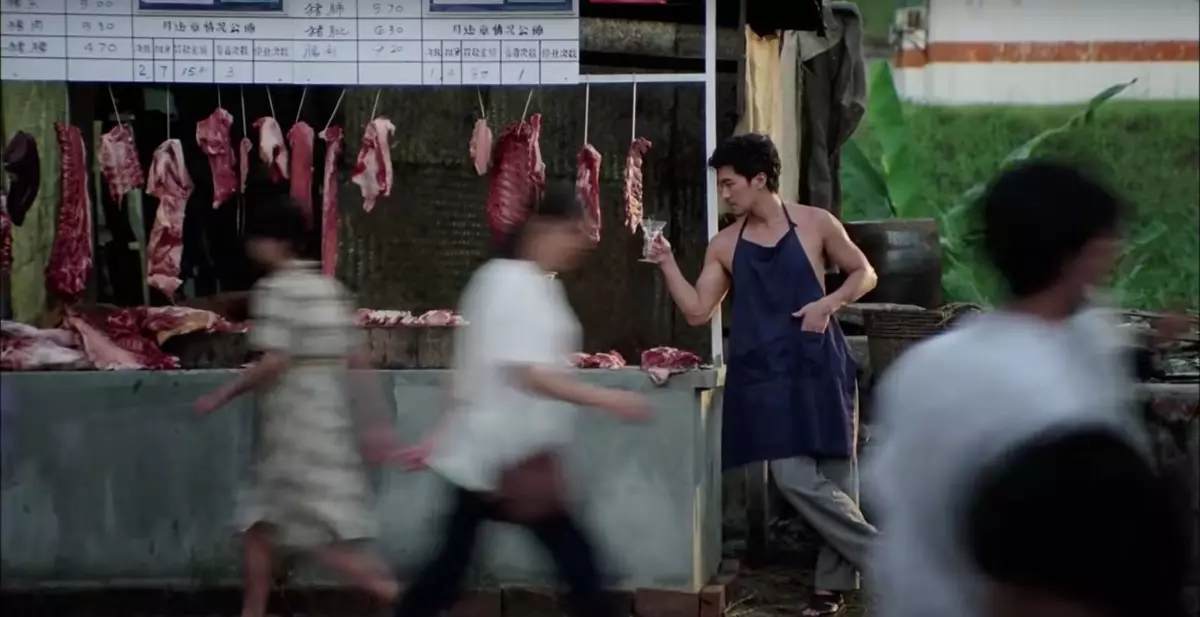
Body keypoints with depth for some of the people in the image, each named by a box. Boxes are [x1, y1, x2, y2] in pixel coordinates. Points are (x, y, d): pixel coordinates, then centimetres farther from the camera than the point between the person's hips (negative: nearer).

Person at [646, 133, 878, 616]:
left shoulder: (814, 224, 0)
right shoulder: (724, 246, 7)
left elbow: (864, 273, 7)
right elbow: (698, 311, 8)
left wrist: (830, 303, -10)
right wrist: (668, 264, -3)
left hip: (820, 367, -2)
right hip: (765, 374, 2)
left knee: (836, 475, 2)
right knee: (795, 478, -9)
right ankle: (883, 558, 2)